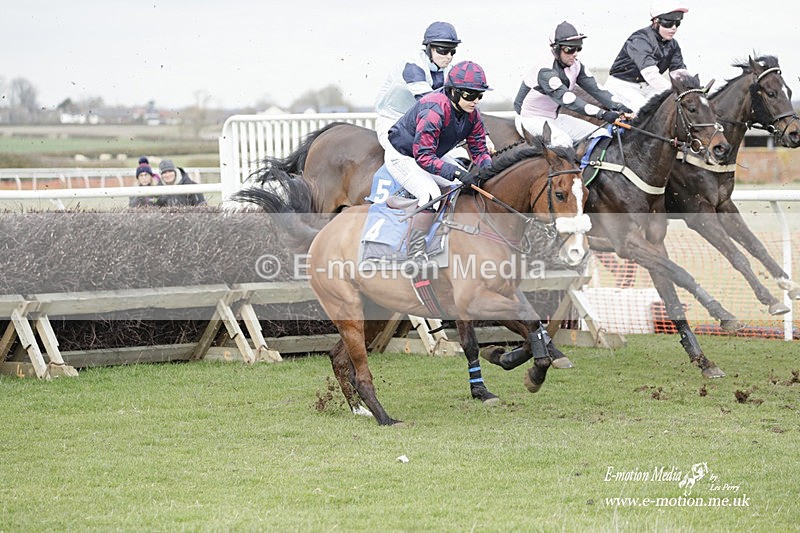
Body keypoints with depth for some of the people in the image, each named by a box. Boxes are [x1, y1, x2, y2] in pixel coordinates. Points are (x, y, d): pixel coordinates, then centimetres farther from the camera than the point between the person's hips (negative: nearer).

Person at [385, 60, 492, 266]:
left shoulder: (472, 113, -10)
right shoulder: (434, 110, -36)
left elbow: (479, 150, -2)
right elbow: (423, 157, -37)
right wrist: (458, 173, -45)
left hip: (429, 155, 9)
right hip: (402, 157, -9)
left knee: (469, 185, -2)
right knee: (431, 195, -29)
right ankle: (415, 253, -21)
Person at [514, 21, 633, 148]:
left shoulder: (576, 67, -2)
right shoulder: (545, 71, -28)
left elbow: (595, 89, -9)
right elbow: (568, 100, -38)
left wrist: (619, 107, -27)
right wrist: (602, 114, -45)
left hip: (554, 118, 8)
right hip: (530, 119, -8)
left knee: (602, 135, -5)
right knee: (562, 141, -36)